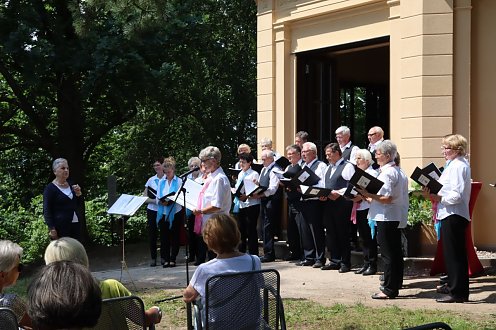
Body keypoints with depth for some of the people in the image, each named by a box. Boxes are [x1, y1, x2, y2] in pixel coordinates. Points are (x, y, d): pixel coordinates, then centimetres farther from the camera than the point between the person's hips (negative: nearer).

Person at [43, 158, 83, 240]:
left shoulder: (71, 185, 14)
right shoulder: (50, 188, -4)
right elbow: (47, 211, -8)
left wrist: (78, 193, 2)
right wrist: (51, 229, -17)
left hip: (75, 224, 6)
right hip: (60, 226, -6)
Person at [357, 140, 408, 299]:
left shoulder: (386, 173, -15)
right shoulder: (399, 172, 15)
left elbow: (387, 198, -21)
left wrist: (368, 195, -14)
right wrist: (372, 198, 15)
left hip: (386, 217, -10)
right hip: (397, 217, 10)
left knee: (388, 255, -5)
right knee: (396, 253, 12)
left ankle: (389, 289, -2)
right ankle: (395, 286, 19)